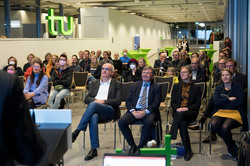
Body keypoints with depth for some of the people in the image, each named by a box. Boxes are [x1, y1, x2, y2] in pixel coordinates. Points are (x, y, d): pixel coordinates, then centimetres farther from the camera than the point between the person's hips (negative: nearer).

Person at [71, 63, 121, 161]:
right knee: (94, 118, -36)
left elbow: (118, 101, 3)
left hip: (109, 110, -2)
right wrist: (95, 100, -5)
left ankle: (77, 131, -33)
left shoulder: (117, 84, 16)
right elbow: (86, 99, 17)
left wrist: (104, 101, -10)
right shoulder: (95, 83, 27)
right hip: (94, 110, 3)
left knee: (93, 105, -36)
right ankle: (94, 149, -35)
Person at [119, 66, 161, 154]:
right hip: (134, 111, 3)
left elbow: (156, 103, -1)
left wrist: (145, 112, -16)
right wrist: (133, 111, -9)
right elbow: (128, 101, 12)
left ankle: (140, 147, -20)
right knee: (121, 122, -26)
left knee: (149, 123, -37)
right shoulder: (134, 85, 20)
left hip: (148, 112, -2)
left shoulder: (156, 87, 11)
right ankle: (132, 145, -11)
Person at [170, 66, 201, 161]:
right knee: (183, 123, -34)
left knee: (180, 115, -38)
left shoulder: (196, 88, 15)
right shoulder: (176, 86, 22)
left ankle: (170, 139, -38)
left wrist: (187, 108, -12)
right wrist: (177, 108, -9)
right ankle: (188, 151, -30)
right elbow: (173, 102, 14)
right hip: (177, 112, 1)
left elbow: (197, 104, 5)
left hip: (191, 112, -1)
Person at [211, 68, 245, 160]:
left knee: (225, 127, -33)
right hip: (221, 112, 4)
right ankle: (232, 144, -6)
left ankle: (230, 148, -3)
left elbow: (239, 101, -7)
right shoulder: (219, 88, 20)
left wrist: (223, 103, -3)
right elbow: (216, 101, 2)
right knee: (214, 124, -30)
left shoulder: (238, 87, 10)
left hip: (235, 112, -4)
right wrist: (229, 99, -8)